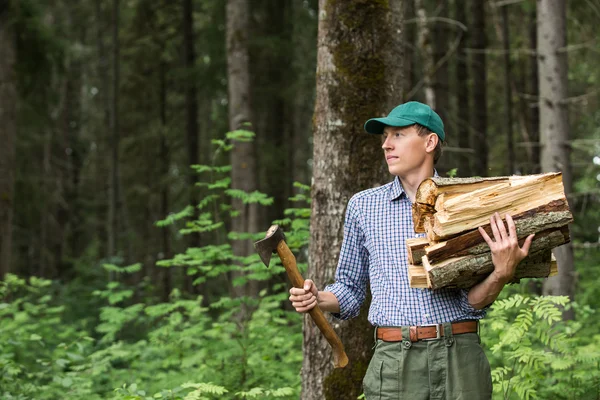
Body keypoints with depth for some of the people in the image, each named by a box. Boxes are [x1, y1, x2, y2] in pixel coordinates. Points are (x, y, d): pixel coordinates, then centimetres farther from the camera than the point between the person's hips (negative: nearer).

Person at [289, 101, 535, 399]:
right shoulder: (363, 206, 8)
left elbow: (474, 302, 2)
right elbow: (351, 289, 15)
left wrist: (502, 272, -16)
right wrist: (318, 299, -4)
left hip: (460, 360, -1)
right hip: (394, 362, 1)